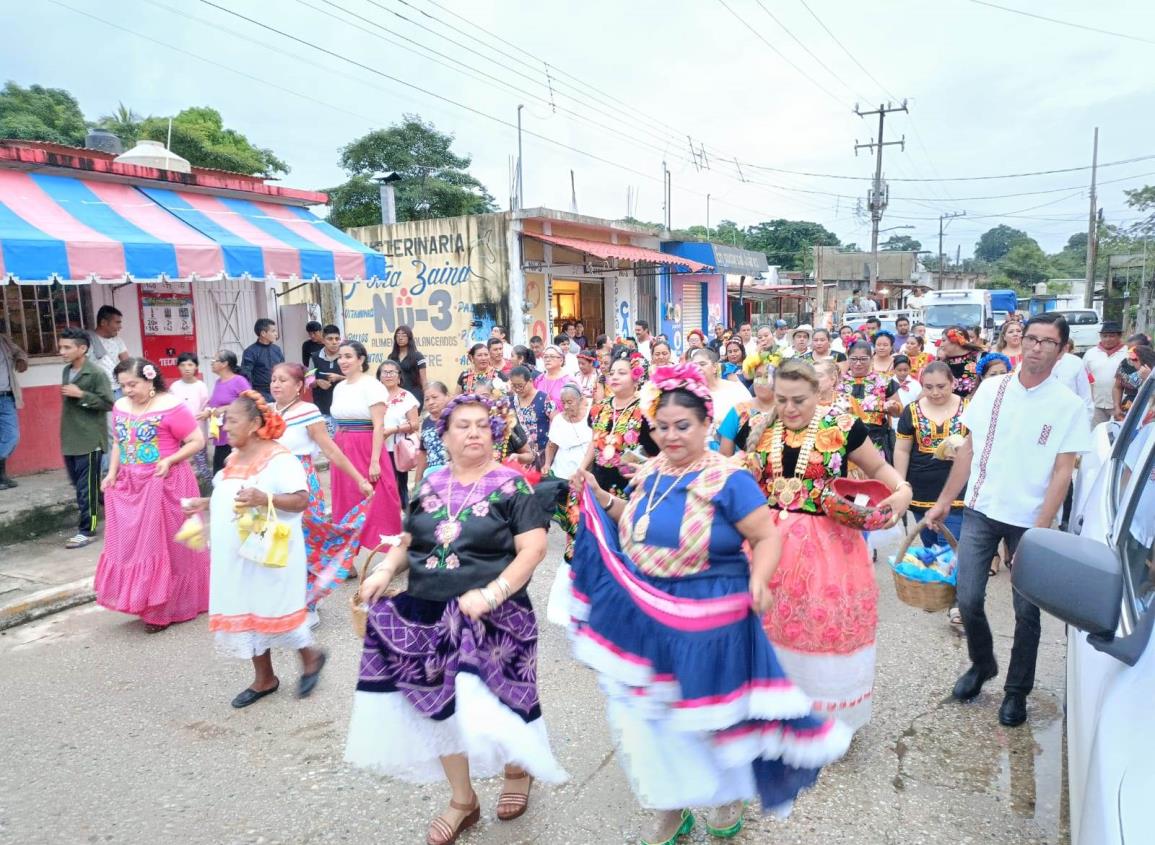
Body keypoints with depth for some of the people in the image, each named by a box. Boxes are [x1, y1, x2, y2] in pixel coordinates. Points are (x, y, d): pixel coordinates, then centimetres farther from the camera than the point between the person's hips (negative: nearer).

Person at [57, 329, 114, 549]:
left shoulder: (96, 373, -14)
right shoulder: (66, 371, 11)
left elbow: (108, 403, -17)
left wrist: (81, 394, -20)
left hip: (89, 439, -8)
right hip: (70, 439, 8)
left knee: (86, 487, -2)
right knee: (78, 483, 15)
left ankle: (86, 530, 6)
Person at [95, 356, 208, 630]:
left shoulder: (170, 407, -14)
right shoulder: (120, 408, 7)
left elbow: (197, 441, -12)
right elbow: (119, 443, 17)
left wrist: (169, 461, -22)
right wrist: (112, 473, 5)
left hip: (164, 485, -7)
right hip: (130, 486, 7)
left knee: (163, 545, 2)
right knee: (132, 544, 10)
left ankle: (165, 610, 14)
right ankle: (148, 603, 24)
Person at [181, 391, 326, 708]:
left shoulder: (278, 457, -17)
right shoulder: (235, 457, 10)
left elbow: (301, 500, -22)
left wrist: (264, 498, -34)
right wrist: (207, 504, 11)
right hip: (236, 554, 9)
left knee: (273, 610, 0)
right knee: (246, 612, 13)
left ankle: (311, 657, 25)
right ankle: (264, 678, 27)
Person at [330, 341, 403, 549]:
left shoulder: (371, 385, -10)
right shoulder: (339, 387, 12)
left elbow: (379, 426, -14)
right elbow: (338, 425, 16)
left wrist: (375, 461, -19)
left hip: (365, 450, -7)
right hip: (343, 452, 7)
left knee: (374, 504, -5)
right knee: (347, 502, 12)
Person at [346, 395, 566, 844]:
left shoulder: (511, 485, -8)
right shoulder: (430, 485, 6)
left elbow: (533, 547, -15)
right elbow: (409, 542, 14)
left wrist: (491, 593, -24)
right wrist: (385, 570, -5)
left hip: (490, 618, -4)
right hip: (428, 616, 5)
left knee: (489, 704, 2)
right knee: (440, 703, 10)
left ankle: (518, 769, 37)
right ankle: (462, 800, 32)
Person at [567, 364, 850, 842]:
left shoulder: (728, 480, -16)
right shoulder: (650, 474, 3)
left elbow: (768, 537, -15)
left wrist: (759, 579, -32)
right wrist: (601, 498, 6)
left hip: (707, 622, -5)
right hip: (645, 616, 6)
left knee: (713, 711, 14)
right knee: (651, 713, 15)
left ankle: (731, 793, 45)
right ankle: (671, 803, 39)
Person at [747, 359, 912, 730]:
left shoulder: (843, 427, -8)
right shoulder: (759, 428, 1)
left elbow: (878, 467, 5)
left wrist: (902, 491, -13)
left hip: (826, 545, -2)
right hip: (769, 540, 3)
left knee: (826, 625, 7)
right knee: (772, 625, 12)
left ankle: (827, 714, 31)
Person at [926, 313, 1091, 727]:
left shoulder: (1068, 406, -5)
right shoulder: (991, 388, 1)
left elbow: (1062, 472, -7)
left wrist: (1041, 528, -14)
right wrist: (944, 501, 6)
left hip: (1030, 520, -2)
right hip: (980, 511, 2)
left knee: (1026, 610, 7)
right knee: (968, 599, 2)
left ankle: (1017, 690, 26)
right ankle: (982, 665, 30)